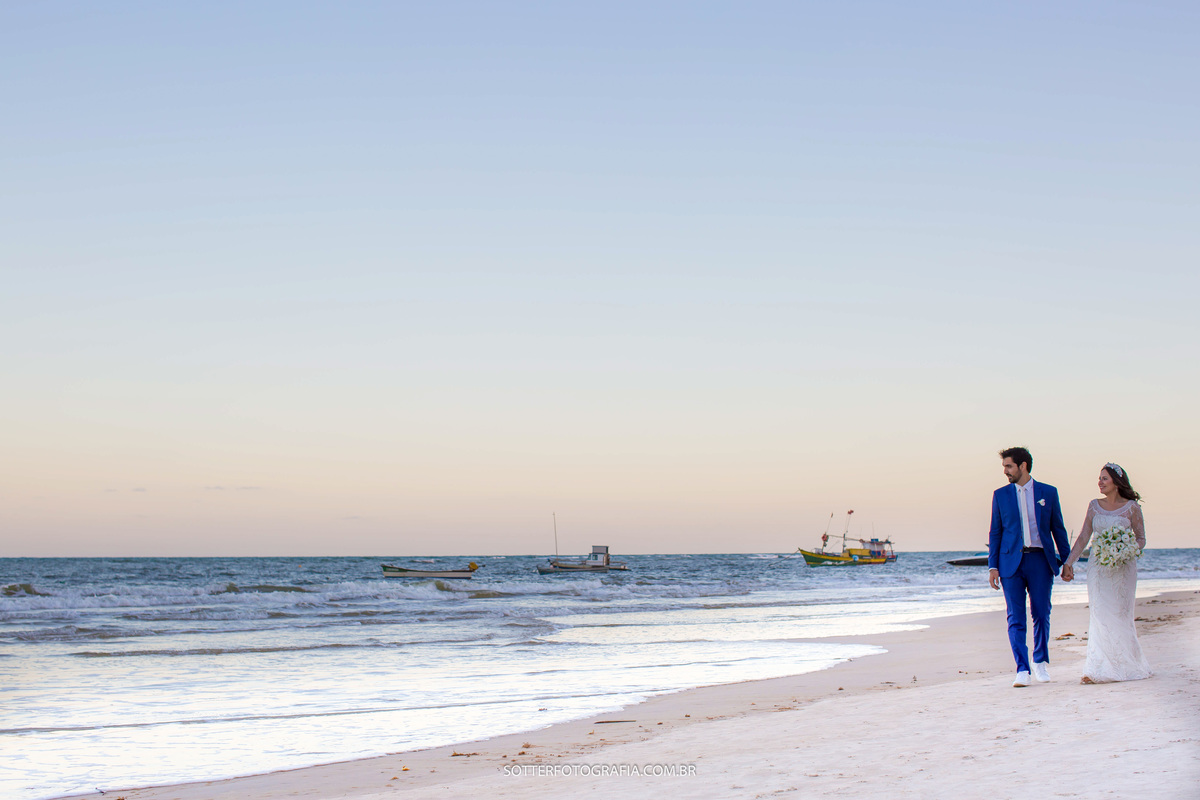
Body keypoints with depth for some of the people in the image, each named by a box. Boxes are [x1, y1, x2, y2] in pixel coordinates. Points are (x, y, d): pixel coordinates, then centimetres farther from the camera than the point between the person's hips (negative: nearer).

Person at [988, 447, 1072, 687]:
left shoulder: (1048, 493, 6)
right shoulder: (1000, 495, 8)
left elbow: (1058, 529, 10)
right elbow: (995, 532, 8)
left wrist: (1066, 561, 6)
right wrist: (993, 566, 1)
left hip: (1040, 560, 0)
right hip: (1011, 562, 0)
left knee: (1041, 614, 5)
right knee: (1016, 618, -4)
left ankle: (1040, 661, 25)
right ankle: (1022, 670, -2)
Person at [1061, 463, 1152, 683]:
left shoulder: (1131, 507, 0)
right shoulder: (1094, 506, 8)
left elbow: (1141, 539, 4)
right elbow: (1083, 537, 7)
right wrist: (1068, 563, 0)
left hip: (1123, 567, -2)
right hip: (1098, 566, 2)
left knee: (1119, 615, 0)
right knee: (1100, 614, -5)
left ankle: (1126, 665, 11)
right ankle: (1099, 669, -6)